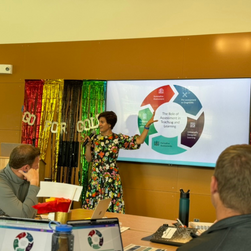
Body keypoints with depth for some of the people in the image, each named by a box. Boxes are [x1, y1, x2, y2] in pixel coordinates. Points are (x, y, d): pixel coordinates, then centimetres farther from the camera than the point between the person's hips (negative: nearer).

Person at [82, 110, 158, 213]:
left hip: (112, 178, -2)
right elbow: (89, 159, 7)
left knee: (112, 207, -2)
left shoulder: (118, 138, -1)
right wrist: (88, 145, -6)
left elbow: (139, 141, -5)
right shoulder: (94, 138, 6)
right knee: (92, 206, 4)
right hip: (96, 178, 2)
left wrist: (147, 125, -11)